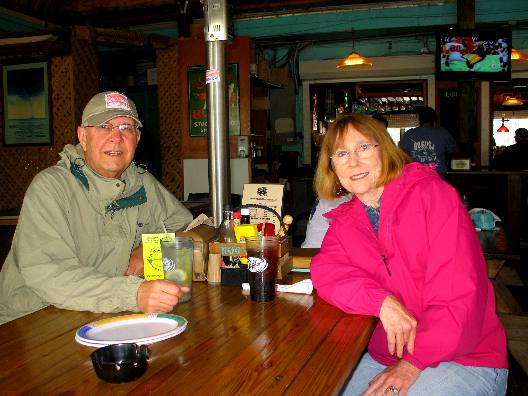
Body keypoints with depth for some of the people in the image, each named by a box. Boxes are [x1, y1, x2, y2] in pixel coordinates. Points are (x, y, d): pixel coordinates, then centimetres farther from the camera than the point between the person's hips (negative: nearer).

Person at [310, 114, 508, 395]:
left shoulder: (432, 194, -9)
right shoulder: (344, 222, 7)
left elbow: (459, 290, -16)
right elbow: (325, 272, -11)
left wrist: (414, 362, -20)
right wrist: (382, 302, -28)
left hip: (465, 359, -4)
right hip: (384, 358, 4)